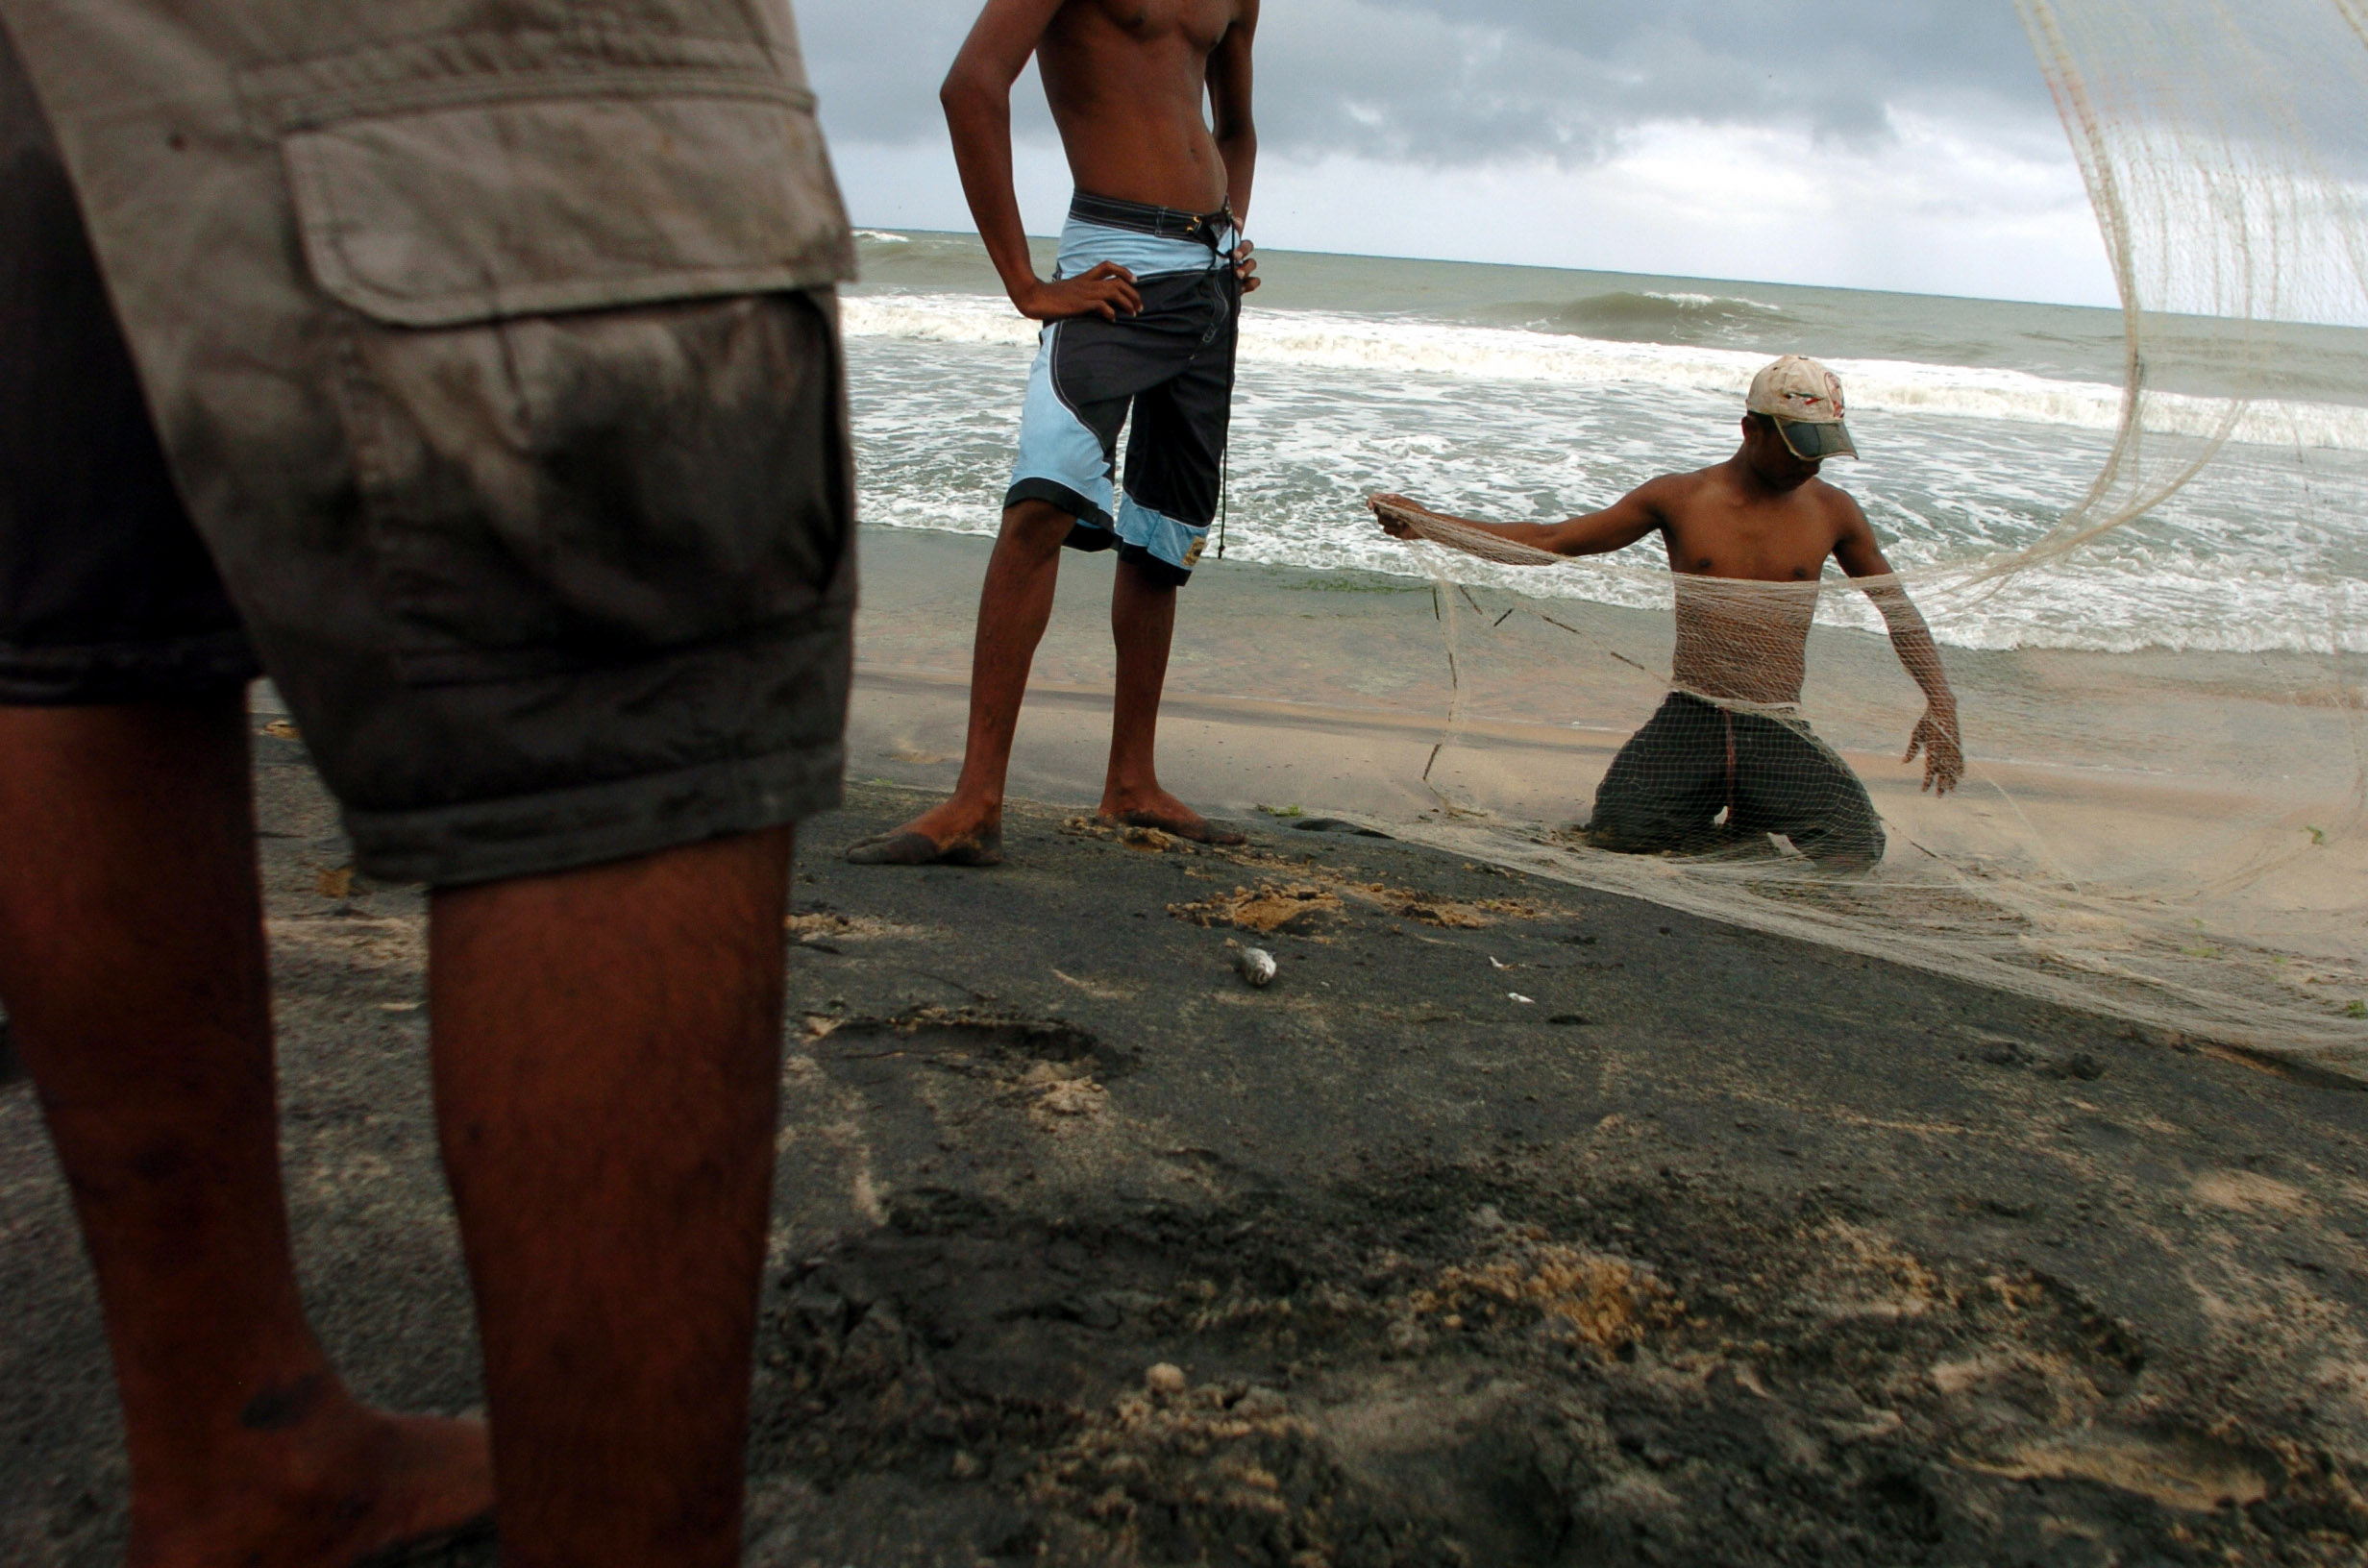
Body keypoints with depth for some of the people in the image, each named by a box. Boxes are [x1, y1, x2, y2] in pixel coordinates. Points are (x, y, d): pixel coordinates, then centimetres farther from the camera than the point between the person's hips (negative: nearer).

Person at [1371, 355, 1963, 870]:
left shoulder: (1832, 511, 6)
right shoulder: (1679, 499, 3)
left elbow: (1897, 608, 17)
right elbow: (1549, 540, 4)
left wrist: (1940, 700, 3)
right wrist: (1426, 522, -3)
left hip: (1777, 733, 1)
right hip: (1689, 719, -1)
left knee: (1855, 850, -21)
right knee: (1615, 833, -27)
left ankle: (1751, 817, 12)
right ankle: (1707, 818, 8)